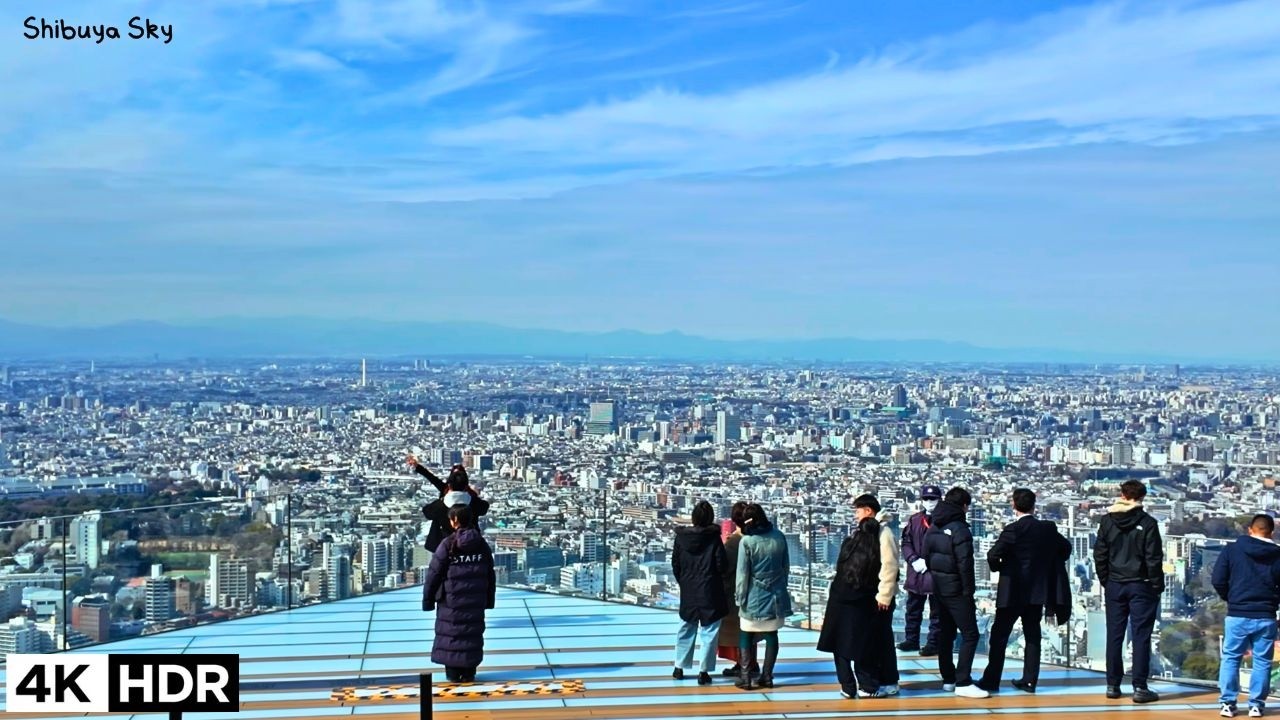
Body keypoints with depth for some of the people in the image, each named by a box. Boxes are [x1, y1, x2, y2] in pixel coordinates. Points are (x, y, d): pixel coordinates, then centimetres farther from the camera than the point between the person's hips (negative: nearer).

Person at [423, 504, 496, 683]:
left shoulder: (448, 545, -12)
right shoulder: (482, 545, 2)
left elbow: (434, 574, -9)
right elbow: (490, 576, 10)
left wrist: (428, 599, 0)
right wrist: (489, 600, 19)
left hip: (451, 602, -4)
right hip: (476, 602, 4)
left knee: (451, 634, 6)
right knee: (473, 635, 11)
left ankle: (453, 673, 7)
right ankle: (469, 673, 12)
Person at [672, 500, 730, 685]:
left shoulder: (681, 537, -3)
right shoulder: (714, 537, -13)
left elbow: (675, 564, 3)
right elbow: (722, 565, -12)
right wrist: (721, 574, 10)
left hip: (688, 592, 4)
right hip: (710, 592, -4)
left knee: (686, 630, 17)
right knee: (709, 632, 4)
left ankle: (679, 668, 23)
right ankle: (704, 671, 3)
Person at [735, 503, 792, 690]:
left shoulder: (747, 541, -14)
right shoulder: (779, 537, 0)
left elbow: (743, 573, -11)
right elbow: (786, 566, 9)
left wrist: (740, 596, -3)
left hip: (754, 597, -4)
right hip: (775, 595, 4)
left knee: (747, 636, 8)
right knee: (771, 635, 10)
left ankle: (746, 677, 5)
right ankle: (766, 676, 12)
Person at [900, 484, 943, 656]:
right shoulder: (914, 520, 10)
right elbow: (906, 543, 8)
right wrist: (914, 560, -7)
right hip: (916, 573, 6)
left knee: (936, 612, 3)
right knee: (913, 609, 15)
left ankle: (933, 643, 9)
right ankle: (911, 640, 26)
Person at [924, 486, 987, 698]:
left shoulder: (933, 529, 8)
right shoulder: (960, 530, -16)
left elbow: (927, 556, 13)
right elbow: (965, 564, -18)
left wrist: (936, 578, 16)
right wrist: (969, 591, -12)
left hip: (939, 588, 9)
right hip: (956, 590, -8)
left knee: (945, 633, 16)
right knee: (970, 634, -6)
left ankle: (948, 679, 21)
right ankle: (963, 682, -10)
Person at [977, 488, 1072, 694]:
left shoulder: (1013, 529, -15)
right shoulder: (1048, 528, 2)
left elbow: (992, 554, -23)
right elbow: (1066, 547, 17)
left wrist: (997, 567, -3)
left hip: (1013, 591, -5)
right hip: (1038, 591, 5)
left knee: (999, 635, 2)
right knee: (1032, 636, 11)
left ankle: (991, 680, 2)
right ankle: (1029, 680, 11)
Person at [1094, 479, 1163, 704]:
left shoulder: (1108, 521, 3)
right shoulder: (1147, 523, -9)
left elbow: (1099, 555, 4)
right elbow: (1154, 559, -9)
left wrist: (1105, 582, 12)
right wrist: (1157, 585, 0)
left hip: (1114, 585, 3)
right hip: (1141, 585, -3)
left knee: (1114, 635, 8)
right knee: (1140, 636, 0)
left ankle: (1113, 685, 12)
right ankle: (1140, 687, -1)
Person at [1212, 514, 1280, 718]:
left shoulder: (1232, 549, -1)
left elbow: (1218, 580, -3)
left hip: (1237, 615, 0)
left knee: (1230, 659, 8)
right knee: (1262, 661, 9)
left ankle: (1228, 703, 4)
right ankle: (1256, 705, 9)